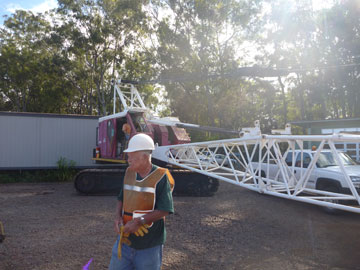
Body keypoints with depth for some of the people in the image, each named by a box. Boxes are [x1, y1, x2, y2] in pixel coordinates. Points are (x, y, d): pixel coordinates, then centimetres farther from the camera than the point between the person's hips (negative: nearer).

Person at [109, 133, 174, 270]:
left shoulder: (160, 177, -15)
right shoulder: (129, 173, 4)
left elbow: (164, 210, -17)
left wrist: (139, 221, -23)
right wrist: (118, 217, -5)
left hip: (149, 245, -5)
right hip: (125, 239, 5)